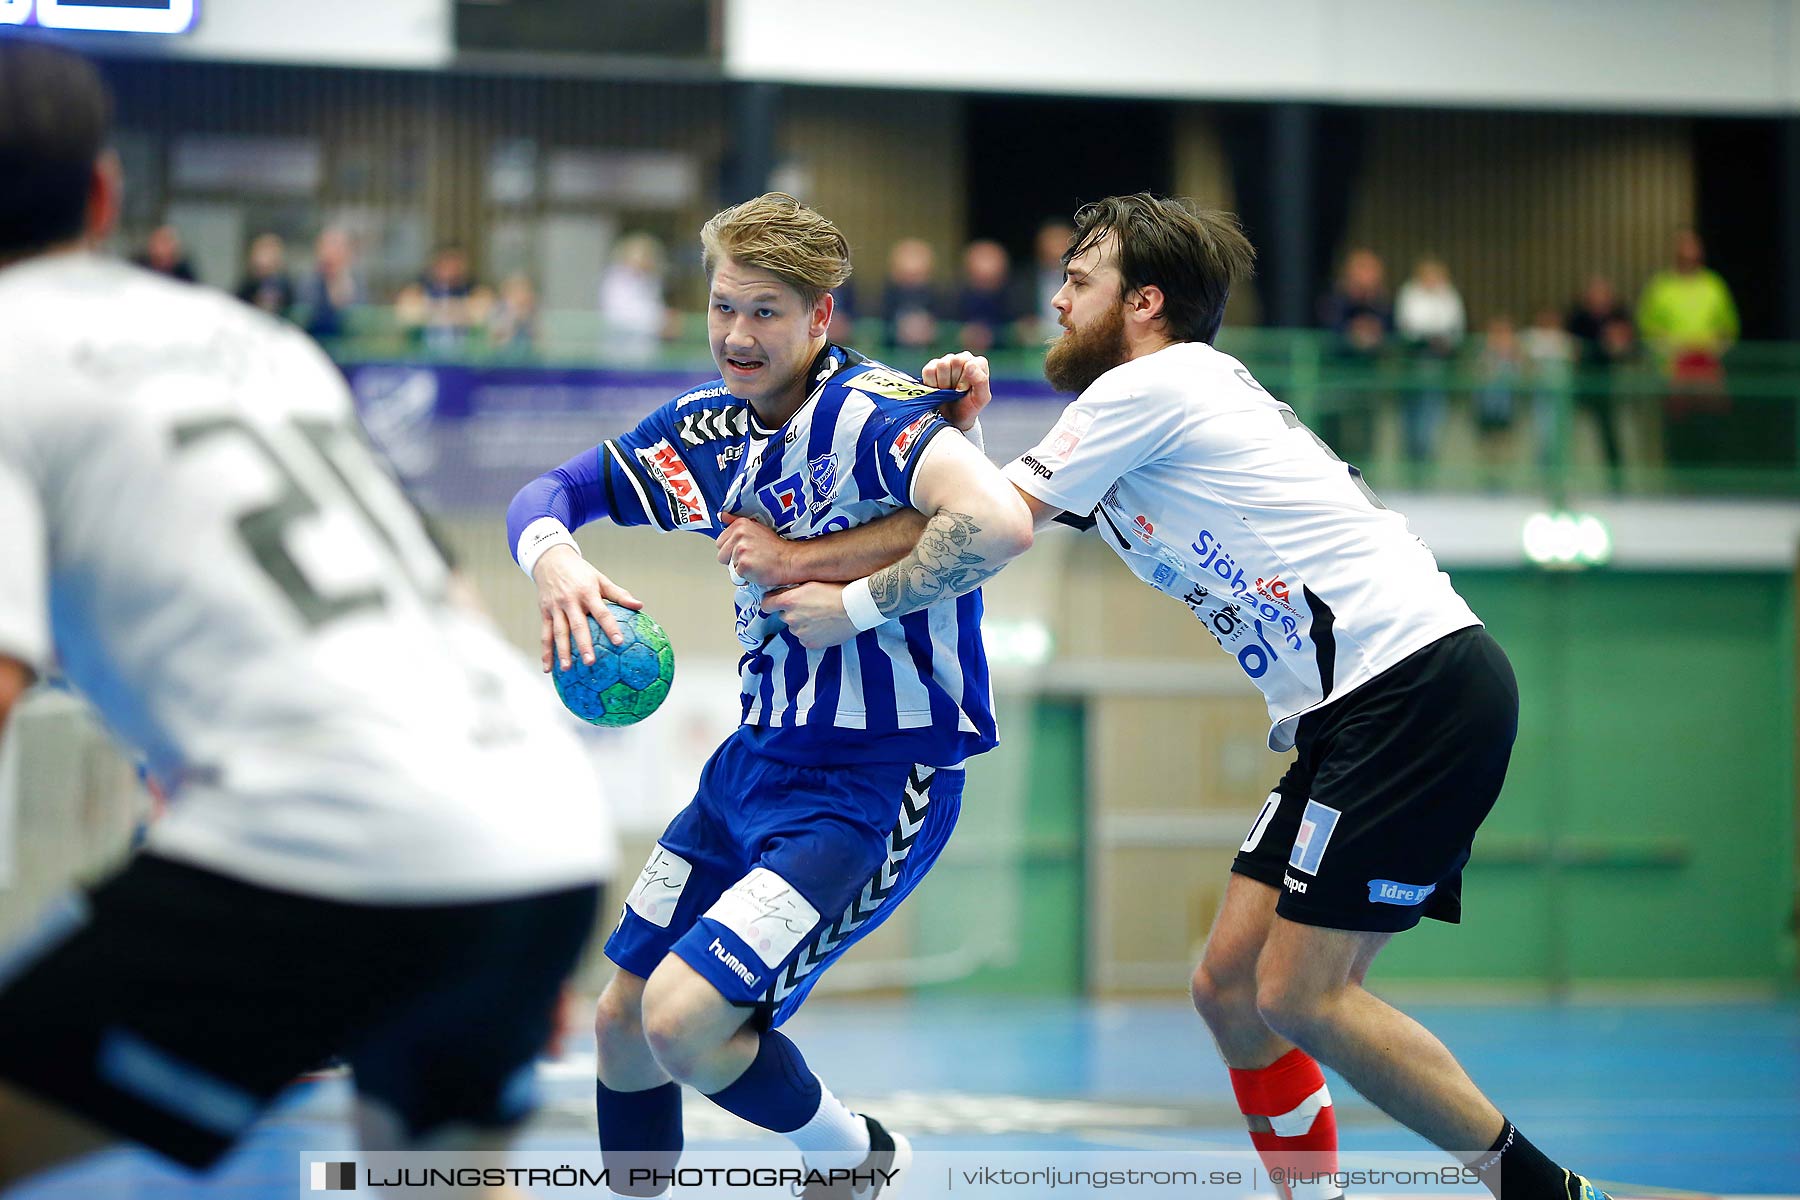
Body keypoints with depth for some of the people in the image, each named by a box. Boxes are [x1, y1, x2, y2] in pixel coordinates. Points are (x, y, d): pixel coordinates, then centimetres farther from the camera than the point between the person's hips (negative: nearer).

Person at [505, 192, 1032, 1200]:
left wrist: (851, 601, -25)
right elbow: (554, 491, 13)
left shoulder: (874, 413, -20)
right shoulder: (708, 428, 4)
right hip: (756, 763, 8)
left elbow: (1000, 523, -38)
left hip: (874, 786, -8)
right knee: (623, 1021, 14)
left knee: (685, 1021, -18)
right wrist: (552, 556, -11)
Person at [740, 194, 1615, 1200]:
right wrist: (957, 425, 6)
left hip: (1420, 689, -10)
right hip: (1352, 714, 10)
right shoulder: (1170, 406, 23)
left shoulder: (1148, 388, -5)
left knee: (1298, 995, -12)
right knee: (1230, 986, 5)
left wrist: (800, 563, 5)